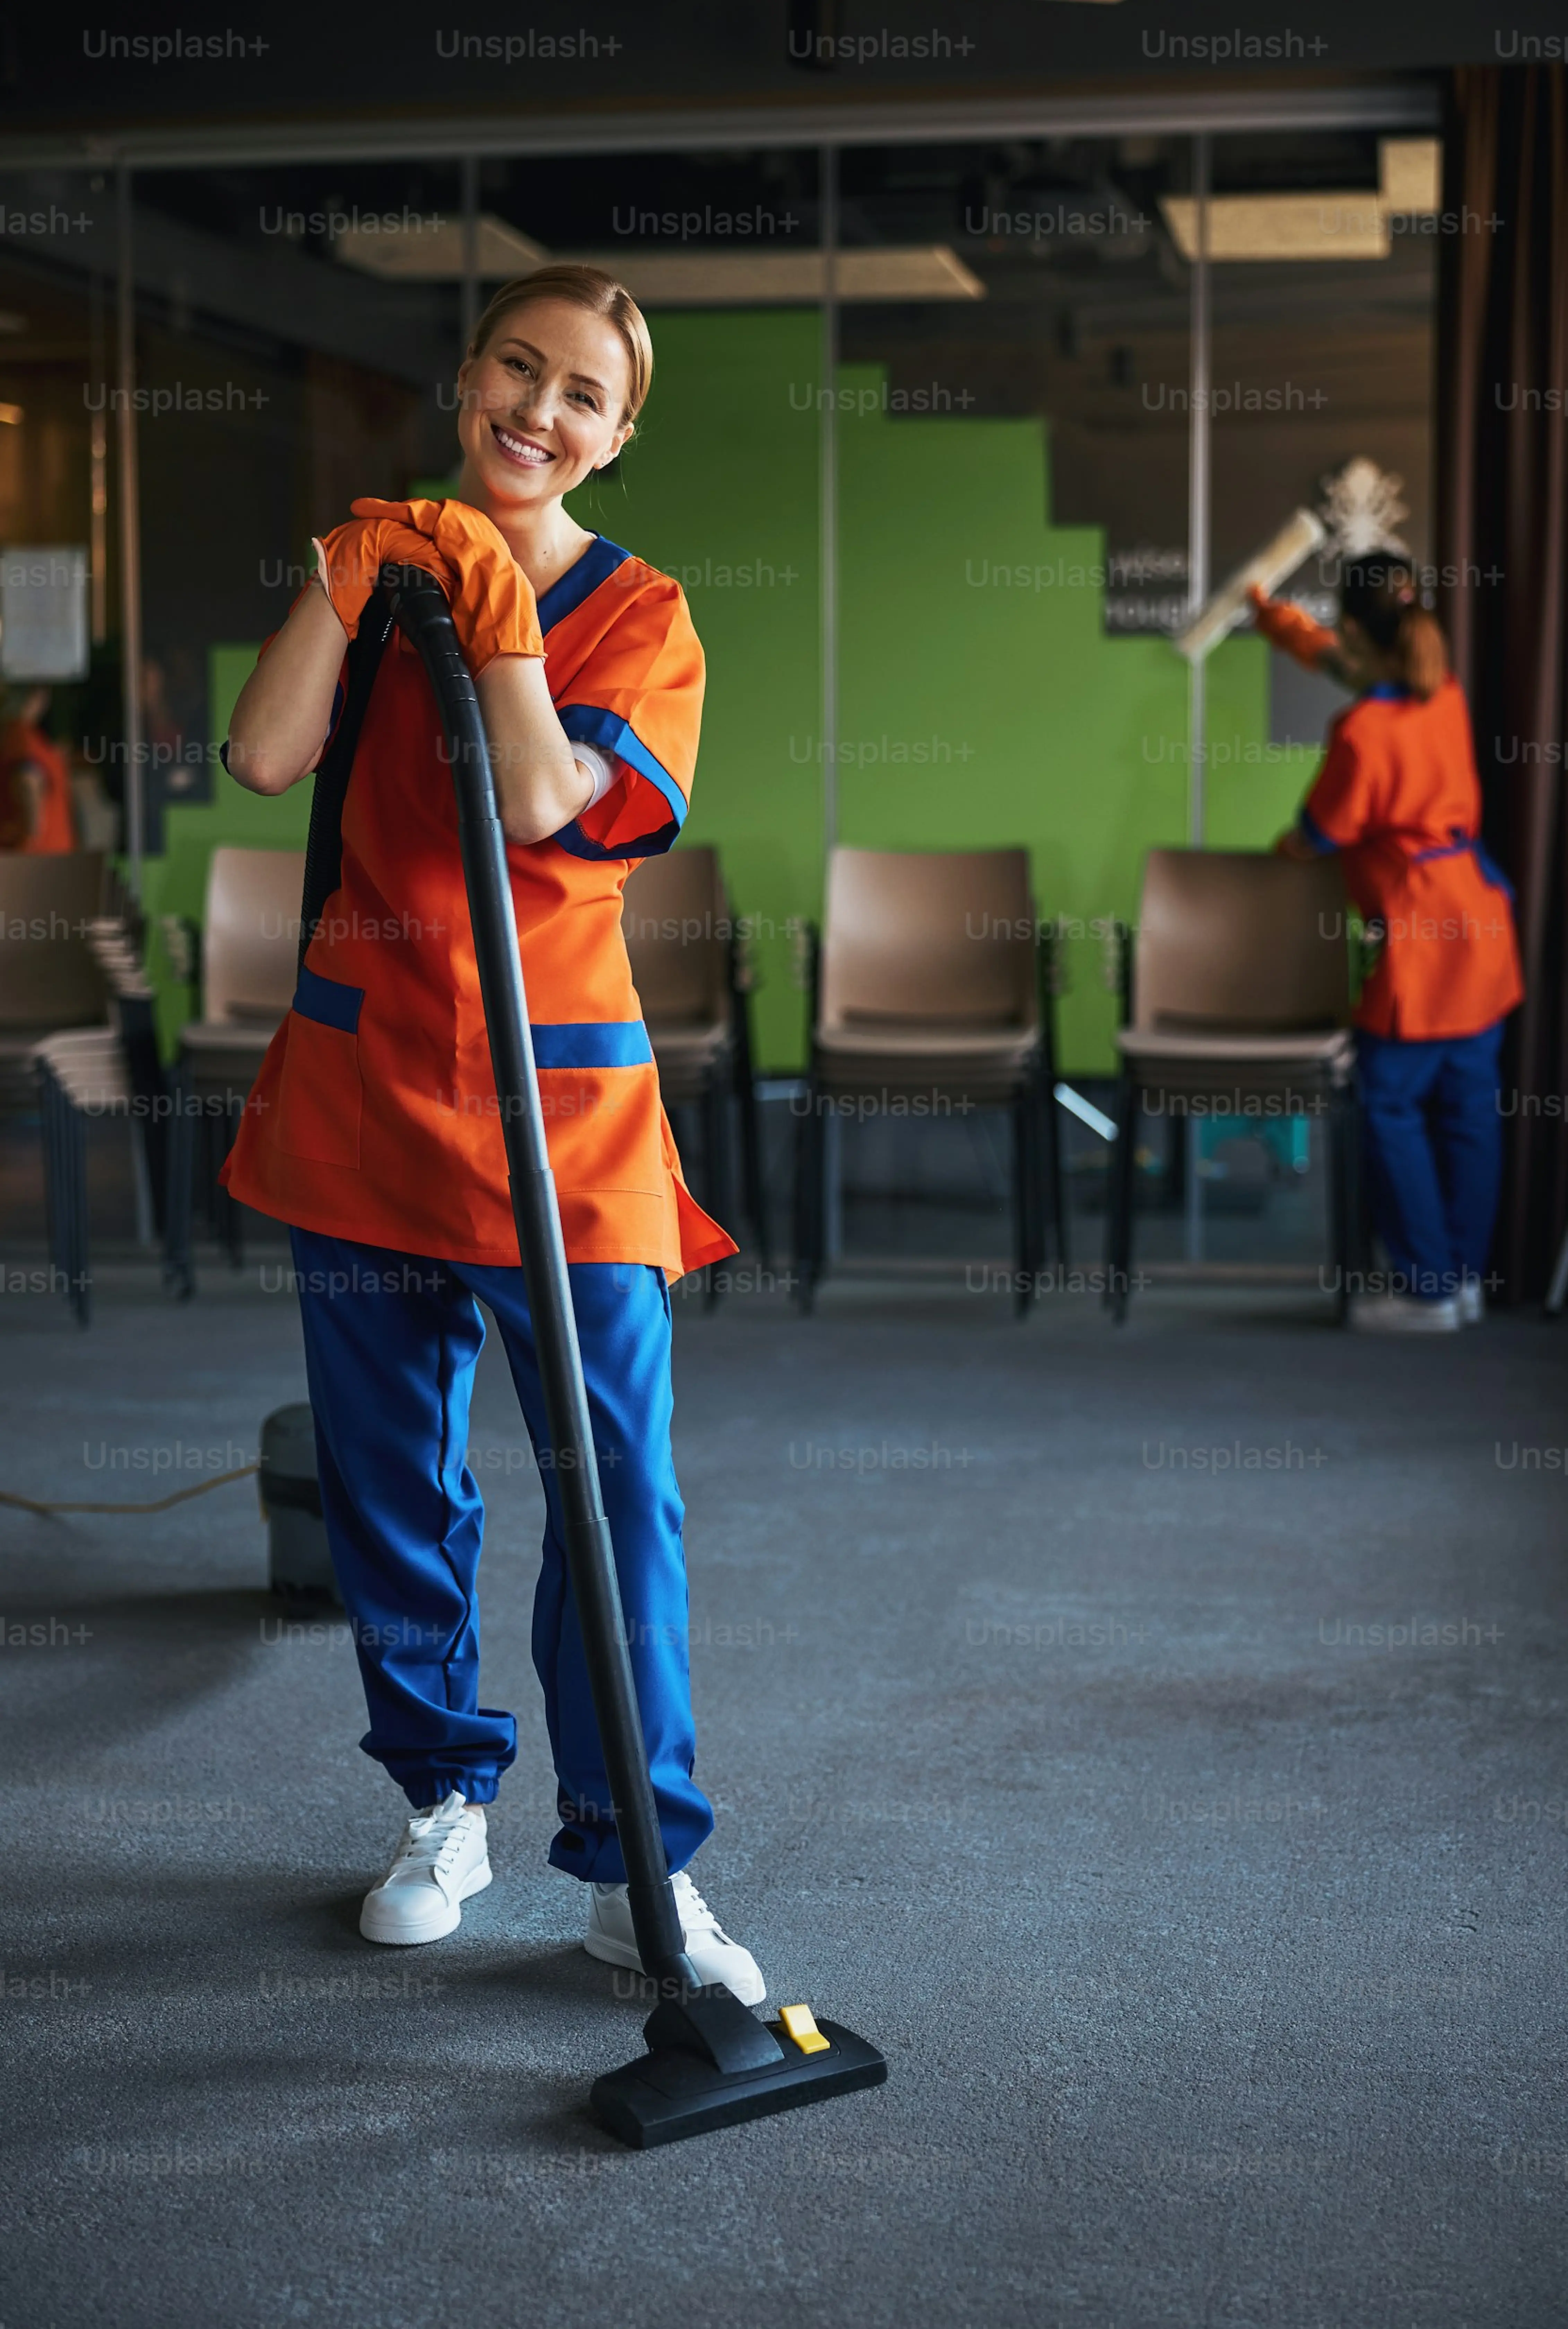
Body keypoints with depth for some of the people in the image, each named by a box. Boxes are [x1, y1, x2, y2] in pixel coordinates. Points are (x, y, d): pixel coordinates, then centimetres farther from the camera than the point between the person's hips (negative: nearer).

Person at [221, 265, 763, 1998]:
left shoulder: (636, 613, 2)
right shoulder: (384, 572, 10)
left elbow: (544, 803, -15)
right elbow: (264, 758, -8)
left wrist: (499, 604, -16)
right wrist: (345, 576, -9)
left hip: (562, 1093, -3)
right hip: (364, 1086, 3)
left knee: (617, 1492, -5)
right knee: (389, 1481, 11)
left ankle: (634, 1867, 6)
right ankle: (445, 1806, 29)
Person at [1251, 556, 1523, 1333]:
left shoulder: (1362, 732, -19)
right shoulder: (1445, 694, 5)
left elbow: (1315, 839, -6)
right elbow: (1353, 665, 25)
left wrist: (1275, 851, 17)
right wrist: (1276, 619, 37)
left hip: (1422, 941, -8)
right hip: (1481, 925, 8)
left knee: (1392, 1109, 2)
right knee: (1468, 1106, 12)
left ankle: (1426, 1291, 7)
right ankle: (1464, 1276, 21)